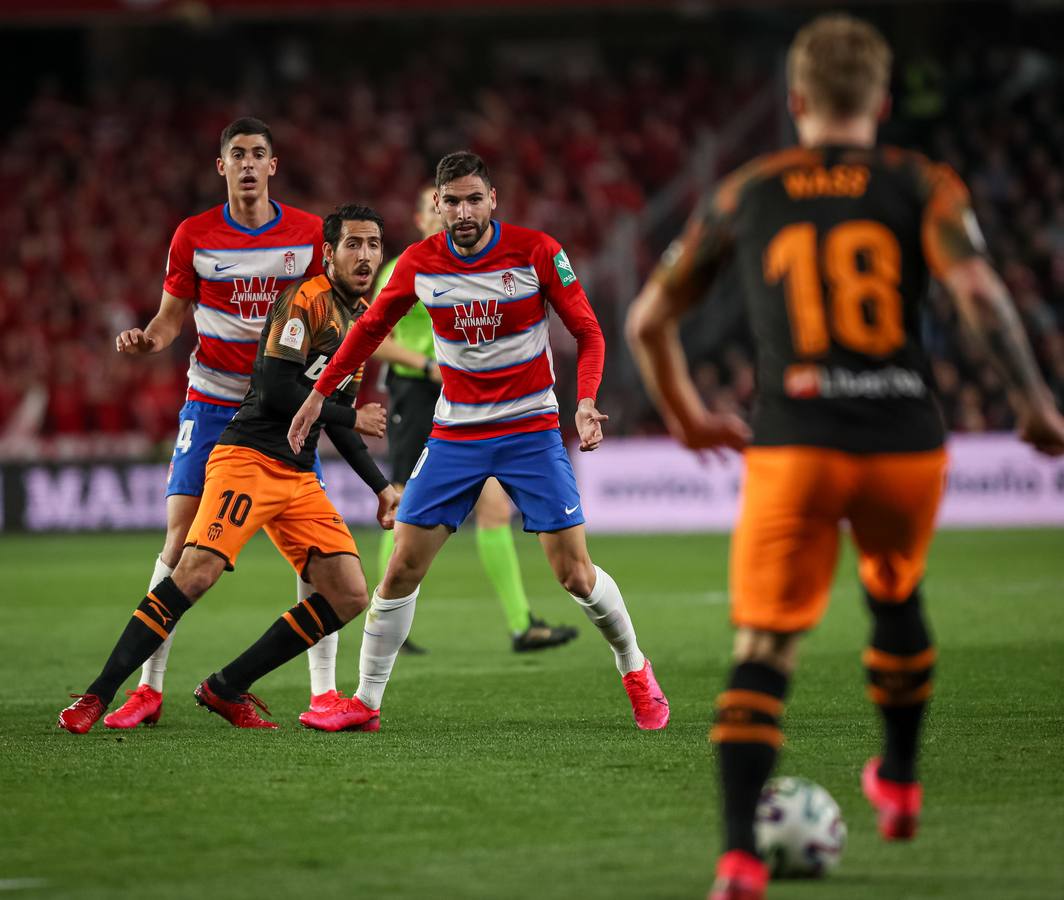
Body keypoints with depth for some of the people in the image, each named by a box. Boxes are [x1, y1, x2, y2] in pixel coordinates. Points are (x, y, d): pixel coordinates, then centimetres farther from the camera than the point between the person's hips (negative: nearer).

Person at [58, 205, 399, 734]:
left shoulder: (361, 317, 18)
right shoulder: (305, 300, -8)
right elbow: (276, 391, -18)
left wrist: (380, 485, 23)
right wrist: (351, 418, -7)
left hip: (299, 476, 9)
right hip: (249, 458, -9)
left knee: (349, 597, -2)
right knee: (197, 572, -24)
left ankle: (227, 689, 6)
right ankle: (98, 694, -18)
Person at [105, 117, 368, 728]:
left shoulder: (309, 233, -1)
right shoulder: (194, 236, -1)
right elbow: (172, 317, 6)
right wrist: (147, 339, -16)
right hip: (211, 403, 0)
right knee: (181, 540, -6)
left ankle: (324, 689, -2)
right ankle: (149, 689, 1)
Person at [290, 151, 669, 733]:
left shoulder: (536, 252, -12)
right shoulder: (419, 263, -4)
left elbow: (587, 332, -5)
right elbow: (372, 326, 13)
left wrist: (585, 401, -21)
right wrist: (320, 392, 11)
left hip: (530, 429, -2)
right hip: (455, 434, 2)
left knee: (575, 575, -7)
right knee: (402, 569, -4)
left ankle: (635, 670, 18)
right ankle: (366, 701, 8)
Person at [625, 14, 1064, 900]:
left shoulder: (743, 195, 11)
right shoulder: (923, 186, 4)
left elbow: (649, 319, 16)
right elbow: (977, 292, -13)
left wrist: (686, 415, 32)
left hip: (792, 449, -1)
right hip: (906, 443, 1)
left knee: (764, 646, -1)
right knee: (896, 596, 28)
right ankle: (898, 783, 44)